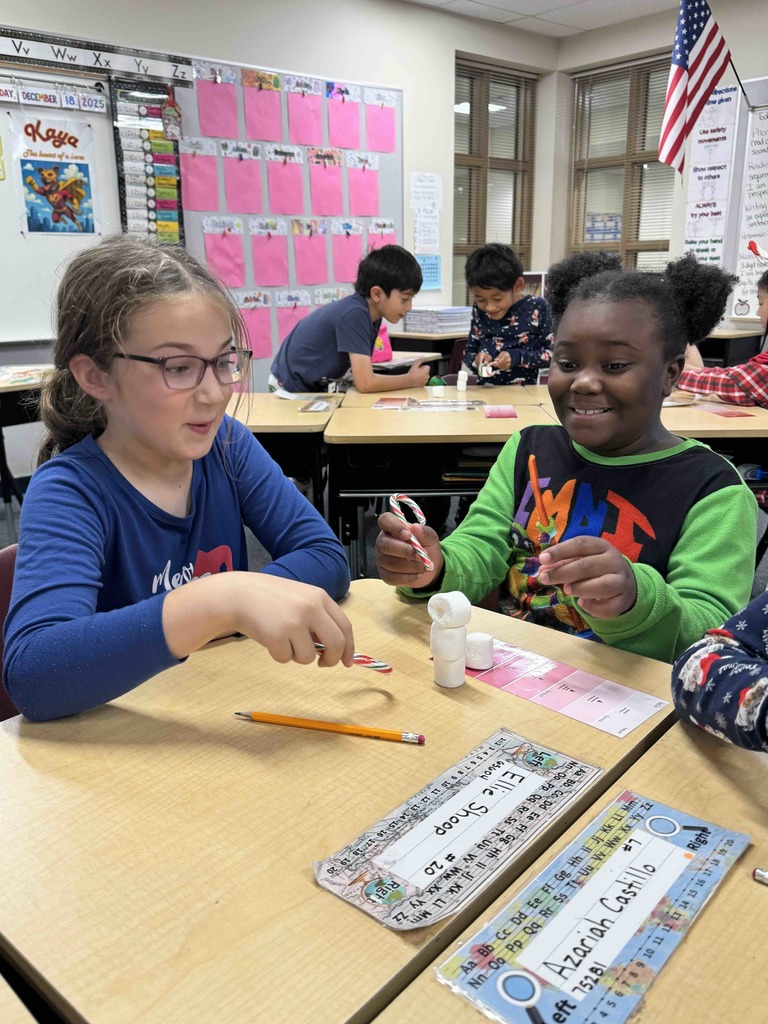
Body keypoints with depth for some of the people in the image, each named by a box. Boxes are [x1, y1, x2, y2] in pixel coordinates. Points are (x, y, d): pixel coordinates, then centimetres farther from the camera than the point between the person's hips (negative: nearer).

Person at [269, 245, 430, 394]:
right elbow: (365, 383, -28)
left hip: (318, 387, 8)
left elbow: (362, 373, 3)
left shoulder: (371, 312, -2)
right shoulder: (355, 314, -26)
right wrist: (411, 380, -17)